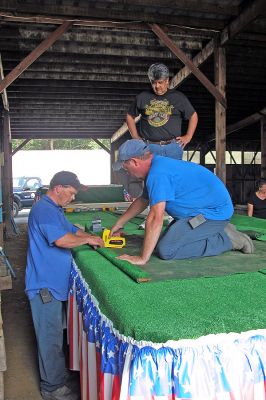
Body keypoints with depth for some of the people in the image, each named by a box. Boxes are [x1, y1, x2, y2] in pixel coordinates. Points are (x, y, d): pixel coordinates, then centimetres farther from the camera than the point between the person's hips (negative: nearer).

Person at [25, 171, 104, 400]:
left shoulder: (54, 209, 16)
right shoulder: (44, 209, -19)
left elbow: (72, 230, 21)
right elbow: (61, 239, -29)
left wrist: (91, 238, 5)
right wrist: (88, 239, -15)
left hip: (54, 282, 10)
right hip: (45, 284, -10)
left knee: (55, 332, 20)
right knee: (50, 336, 1)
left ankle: (56, 374, 35)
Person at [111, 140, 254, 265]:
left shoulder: (158, 173, -24)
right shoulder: (157, 166, 10)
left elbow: (155, 219, -30)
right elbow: (142, 201, 24)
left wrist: (142, 258, -26)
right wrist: (119, 223, 29)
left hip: (213, 212, -11)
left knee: (165, 250, -18)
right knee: (168, 237, 18)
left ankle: (226, 239, -6)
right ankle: (220, 230, 16)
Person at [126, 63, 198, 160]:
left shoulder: (178, 97, 7)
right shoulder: (142, 97, 9)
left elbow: (193, 116, 14)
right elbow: (130, 116, 20)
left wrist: (188, 137, 7)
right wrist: (135, 137, 11)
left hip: (173, 147, 0)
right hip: (148, 147, 0)